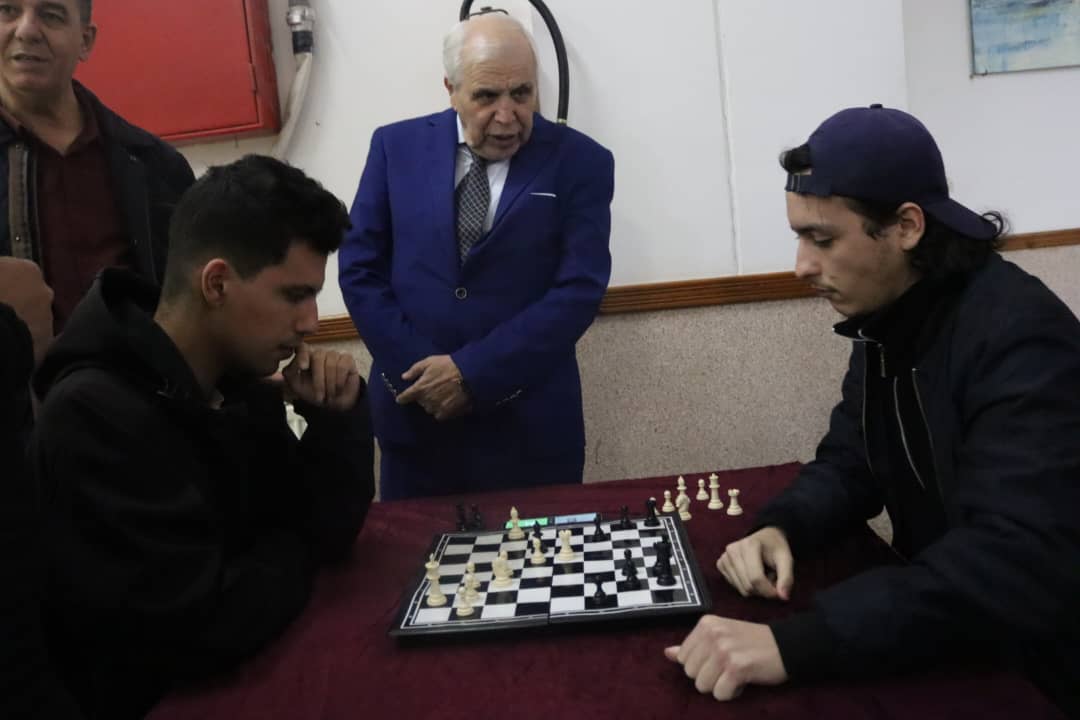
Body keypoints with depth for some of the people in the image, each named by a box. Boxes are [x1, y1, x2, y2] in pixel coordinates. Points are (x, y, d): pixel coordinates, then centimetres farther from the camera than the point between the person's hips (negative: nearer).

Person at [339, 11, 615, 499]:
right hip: (413, 410, 2)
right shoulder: (397, 147, 3)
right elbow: (359, 267, 2)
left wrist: (472, 372, -15)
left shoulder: (580, 163, -3)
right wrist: (416, 370, -9)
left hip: (529, 423, -1)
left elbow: (579, 289, -10)